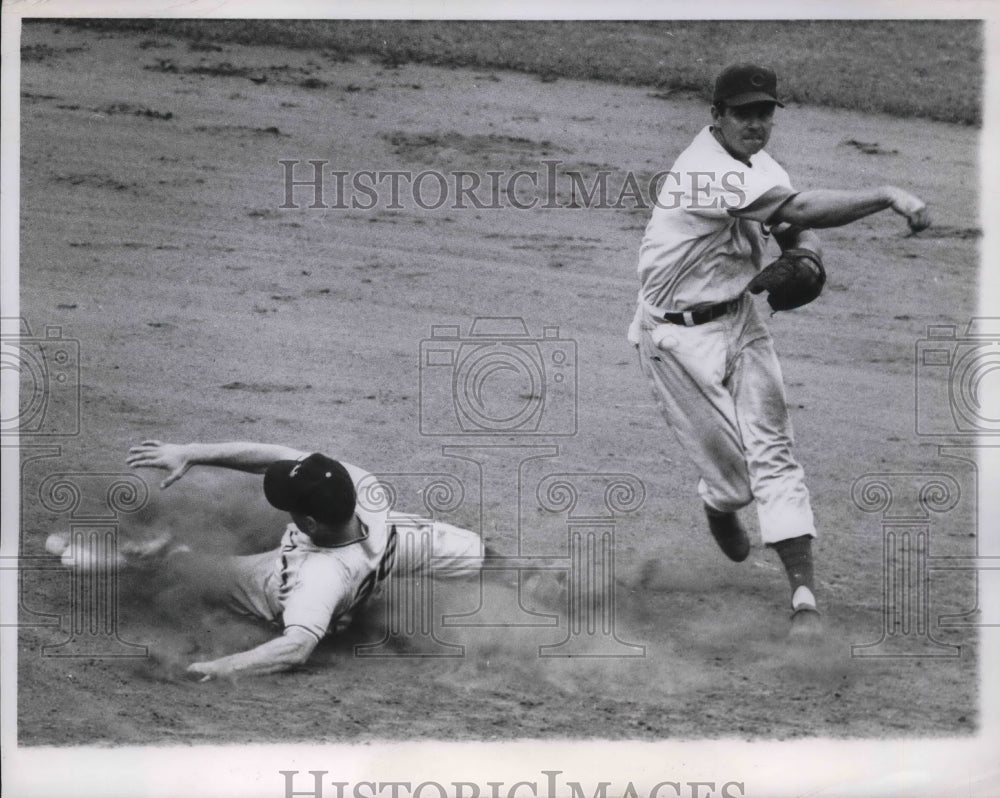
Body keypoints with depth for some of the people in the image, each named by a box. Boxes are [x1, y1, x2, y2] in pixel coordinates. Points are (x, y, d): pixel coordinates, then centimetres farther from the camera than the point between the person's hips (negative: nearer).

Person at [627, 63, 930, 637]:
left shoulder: (756, 161, 4)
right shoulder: (710, 172, -26)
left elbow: (797, 225, 9)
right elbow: (798, 210, -36)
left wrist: (806, 254, -17)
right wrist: (889, 196, -40)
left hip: (739, 318, 7)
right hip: (679, 335, -7)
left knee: (772, 451, -5)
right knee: (733, 469, -5)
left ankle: (804, 593, -8)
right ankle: (720, 507, 34)